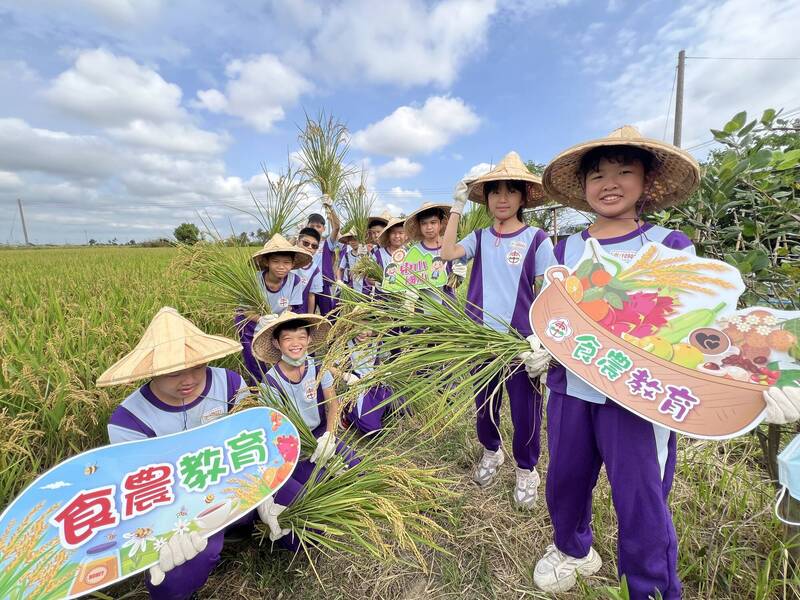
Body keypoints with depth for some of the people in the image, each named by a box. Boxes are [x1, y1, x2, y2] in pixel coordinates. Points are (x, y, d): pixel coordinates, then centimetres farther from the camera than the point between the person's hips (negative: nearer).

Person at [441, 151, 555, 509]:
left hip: (521, 341, -3)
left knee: (524, 410, 9)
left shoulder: (537, 239, -4)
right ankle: (491, 452, 46)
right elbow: (447, 253, -13)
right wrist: (457, 208, -9)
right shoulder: (480, 238, 5)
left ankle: (526, 469, 35)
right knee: (484, 403, 19)